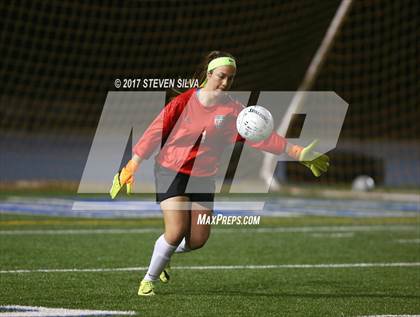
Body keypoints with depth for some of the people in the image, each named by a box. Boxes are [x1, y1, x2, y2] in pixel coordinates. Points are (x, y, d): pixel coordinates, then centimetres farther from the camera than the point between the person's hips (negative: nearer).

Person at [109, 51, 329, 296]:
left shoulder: (232, 110, -5)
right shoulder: (184, 102, -10)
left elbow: (262, 135, -12)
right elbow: (154, 134, -4)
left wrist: (298, 153, -23)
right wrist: (131, 169, -4)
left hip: (203, 178, 3)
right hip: (171, 172, -3)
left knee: (198, 239, 0)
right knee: (177, 231, -16)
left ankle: (165, 252, 33)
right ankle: (149, 279, 6)